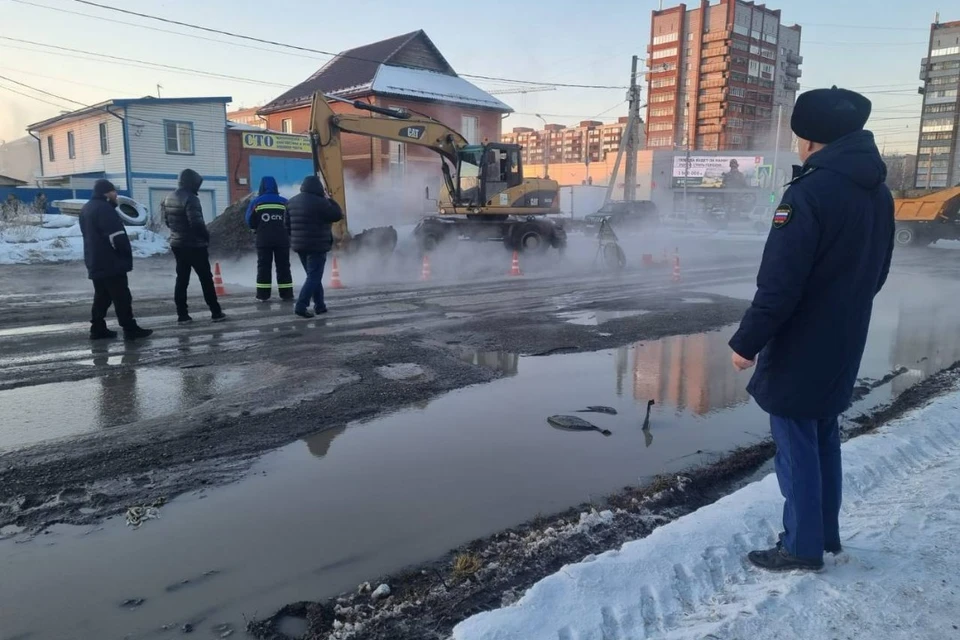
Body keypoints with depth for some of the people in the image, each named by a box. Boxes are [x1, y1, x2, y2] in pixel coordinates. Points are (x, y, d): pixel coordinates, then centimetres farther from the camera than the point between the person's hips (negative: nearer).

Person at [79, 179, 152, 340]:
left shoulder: (86, 209, 17)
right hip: (110, 262, -10)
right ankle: (130, 329, -5)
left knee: (102, 296, 14)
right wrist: (127, 253, -8)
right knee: (122, 297, -7)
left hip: (95, 262, 10)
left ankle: (98, 328, 14)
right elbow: (116, 236, -20)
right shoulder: (104, 209, -16)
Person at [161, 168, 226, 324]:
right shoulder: (190, 198, -18)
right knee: (206, 279, 0)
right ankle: (216, 312, 4)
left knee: (181, 279, 9)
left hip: (177, 244, 8)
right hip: (195, 245, -8)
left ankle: (182, 315, 9)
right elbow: (196, 223, -24)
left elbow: (167, 221, 16)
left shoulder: (168, 199, 10)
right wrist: (206, 236, -8)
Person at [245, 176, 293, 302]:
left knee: (263, 266, 6)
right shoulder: (284, 202, 2)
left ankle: (263, 294, 4)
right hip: (282, 239, 1)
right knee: (283, 266, 8)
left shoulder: (256, 202, 1)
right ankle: (286, 293, 8)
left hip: (263, 239, 0)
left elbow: (250, 222, 4)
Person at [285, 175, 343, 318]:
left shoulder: (292, 202, 9)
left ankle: (319, 305, 19)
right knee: (314, 277, -4)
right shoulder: (319, 202, -16)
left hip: (299, 245, 8)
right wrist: (329, 199, 1)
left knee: (313, 275, 17)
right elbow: (337, 215, -8)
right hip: (317, 246, -8)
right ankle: (301, 306, -13)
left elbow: (288, 224, 13)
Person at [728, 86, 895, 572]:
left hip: (800, 346, -9)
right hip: (844, 344, 9)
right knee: (824, 439, 19)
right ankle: (825, 534, 31)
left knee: (796, 445, 3)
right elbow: (876, 273, 16)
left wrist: (747, 340, -15)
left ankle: (802, 546, 14)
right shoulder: (878, 194, 8)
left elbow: (779, 282, -23)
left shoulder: (810, 191, -21)